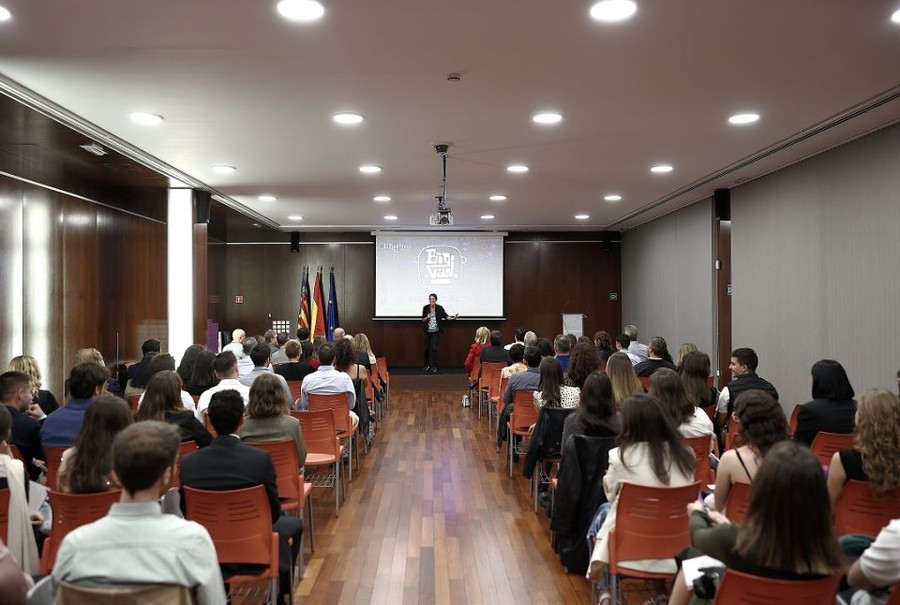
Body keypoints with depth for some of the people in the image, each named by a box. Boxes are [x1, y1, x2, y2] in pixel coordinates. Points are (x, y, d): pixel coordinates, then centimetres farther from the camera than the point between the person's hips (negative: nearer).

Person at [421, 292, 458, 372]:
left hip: (435, 331, -2)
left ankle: (434, 366, -3)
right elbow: (423, 319, 5)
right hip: (427, 331, 2)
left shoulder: (439, 308, -3)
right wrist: (426, 318, -17)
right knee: (426, 348, 5)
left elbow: (446, 316, -6)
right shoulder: (425, 308, 0)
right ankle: (427, 365, 20)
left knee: (434, 347, -11)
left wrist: (453, 318, -23)